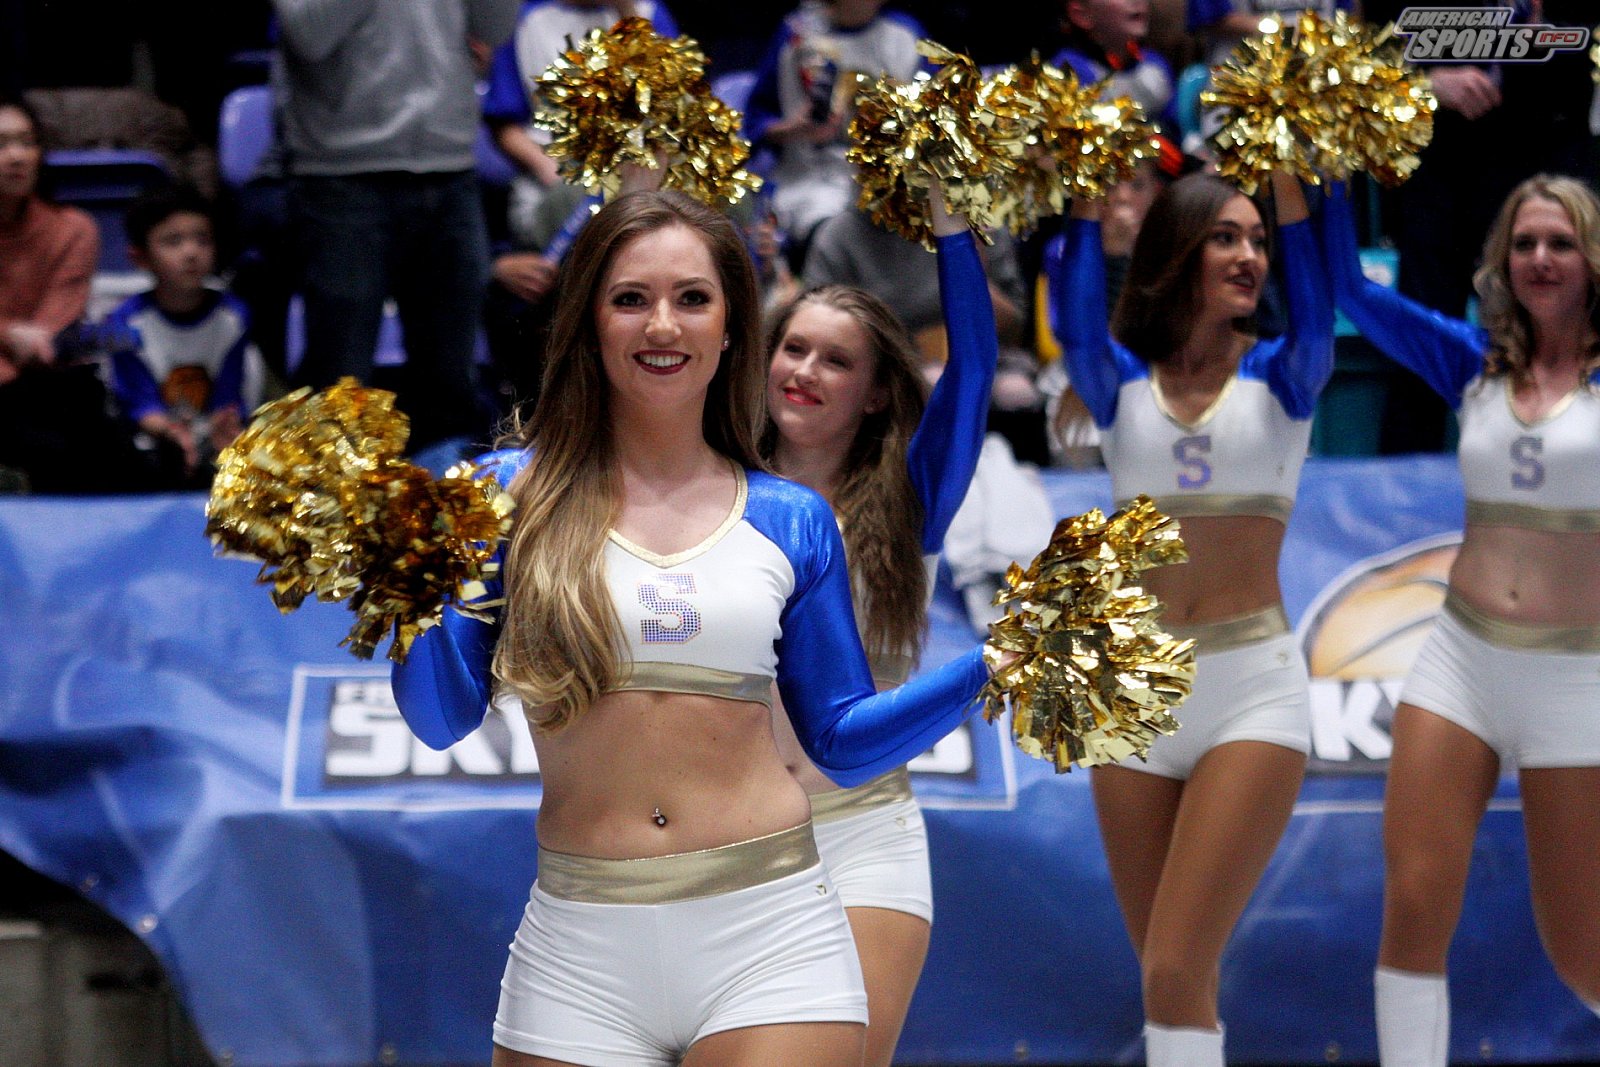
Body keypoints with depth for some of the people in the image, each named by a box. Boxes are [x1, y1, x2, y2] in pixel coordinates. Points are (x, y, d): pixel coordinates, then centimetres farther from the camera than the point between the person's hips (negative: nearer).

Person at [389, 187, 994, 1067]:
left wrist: (992, 666, 1)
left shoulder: (792, 522, 8)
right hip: (581, 945, 0)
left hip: (769, 929, 1)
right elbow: (444, 716, 1)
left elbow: (842, 741, 12)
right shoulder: (517, 493, 3)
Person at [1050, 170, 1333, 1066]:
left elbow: (1316, 311, -19)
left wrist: (1292, 186, -28)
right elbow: (1076, 320, -15)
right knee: (1169, 974, 11)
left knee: (1177, 968, -14)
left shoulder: (1280, 379, 1)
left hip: (1254, 690, -3)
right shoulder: (1123, 385, 5)